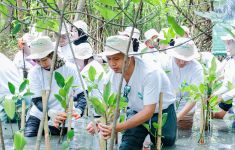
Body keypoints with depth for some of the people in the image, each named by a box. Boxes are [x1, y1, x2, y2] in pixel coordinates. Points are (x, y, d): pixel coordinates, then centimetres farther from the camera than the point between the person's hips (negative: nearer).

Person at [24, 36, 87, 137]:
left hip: (62, 121, -1)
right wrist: (52, 114, -32)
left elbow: (82, 95, -8)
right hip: (38, 117, 1)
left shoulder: (69, 69, -6)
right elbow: (37, 100, -11)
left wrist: (78, 111, -31)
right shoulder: (34, 73, -4)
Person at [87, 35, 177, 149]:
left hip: (161, 113, -4)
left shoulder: (150, 73, -34)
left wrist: (118, 128, -45)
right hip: (137, 112, 4)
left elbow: (148, 111, -35)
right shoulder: (114, 74, -15)